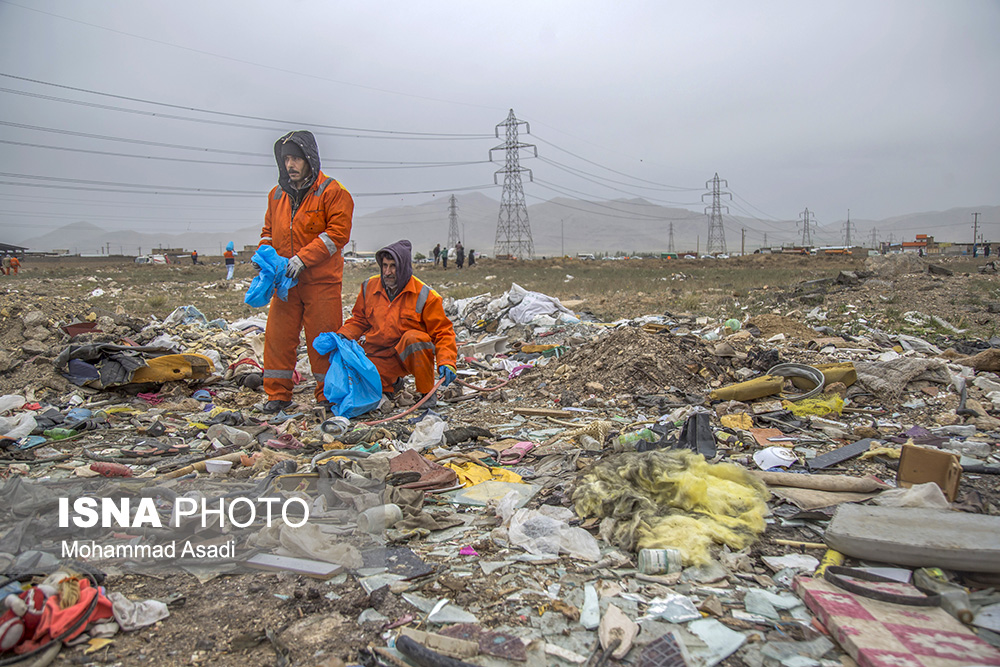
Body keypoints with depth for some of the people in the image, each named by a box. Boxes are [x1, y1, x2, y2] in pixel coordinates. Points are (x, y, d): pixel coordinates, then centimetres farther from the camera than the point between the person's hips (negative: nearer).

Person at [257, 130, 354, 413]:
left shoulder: (332, 192, -6)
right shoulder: (277, 194, 13)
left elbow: (338, 233, -14)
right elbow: (269, 231, 23)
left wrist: (303, 258, -19)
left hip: (322, 281, -5)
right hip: (285, 282, 5)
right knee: (278, 336, 5)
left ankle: (329, 395, 16)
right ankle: (277, 395, 17)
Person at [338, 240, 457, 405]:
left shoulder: (424, 295, -9)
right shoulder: (369, 287, 2)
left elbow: (442, 331, -7)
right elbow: (358, 320, 17)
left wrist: (446, 362, -22)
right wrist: (343, 336, -3)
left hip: (412, 354, -3)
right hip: (378, 356, 3)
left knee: (413, 337, -37)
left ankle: (427, 392, -15)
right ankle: (392, 383, 15)